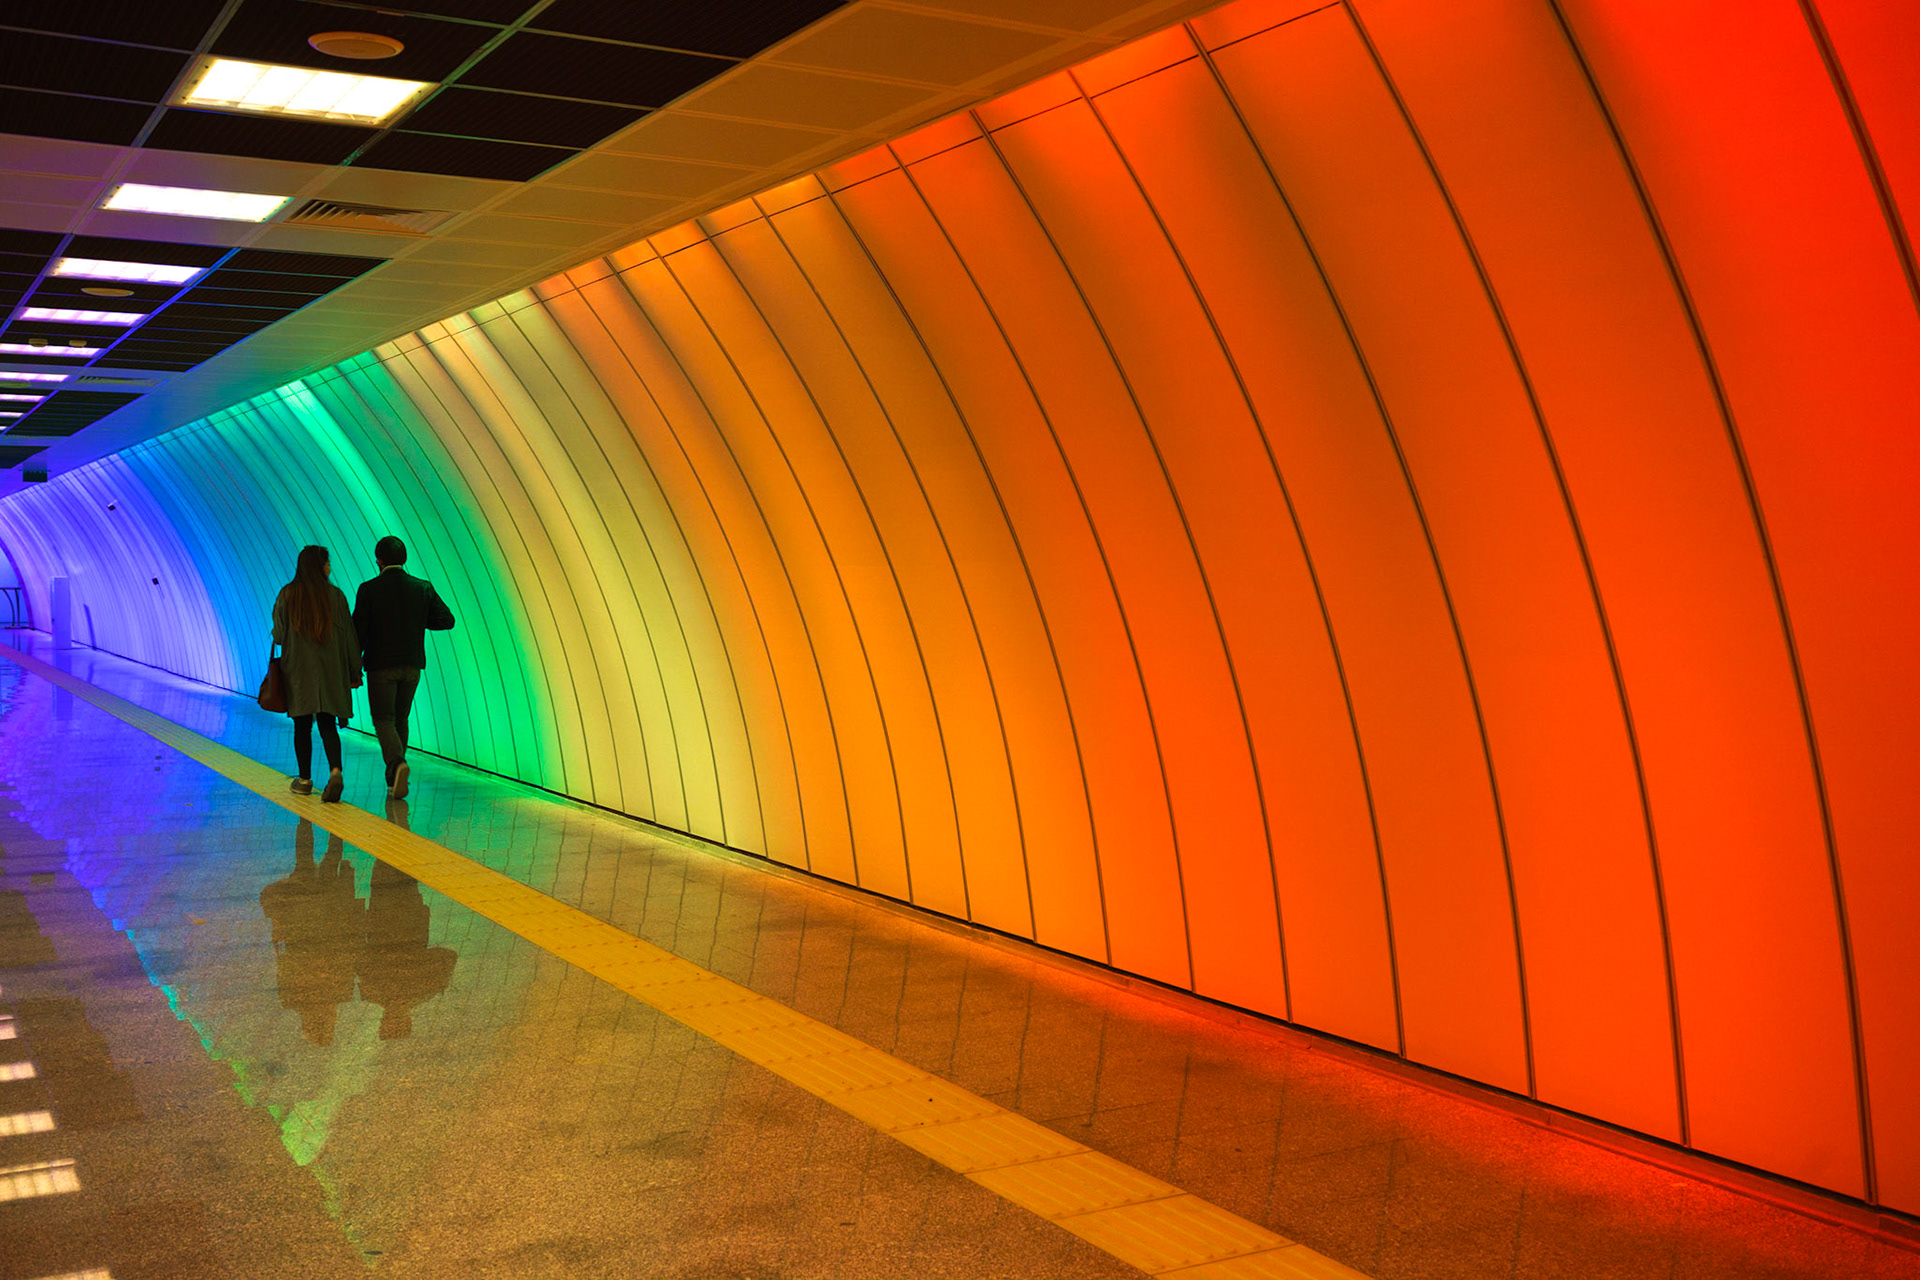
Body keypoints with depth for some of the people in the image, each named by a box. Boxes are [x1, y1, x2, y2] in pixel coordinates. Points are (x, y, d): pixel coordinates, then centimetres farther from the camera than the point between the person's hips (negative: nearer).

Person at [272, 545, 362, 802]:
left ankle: (304, 780, 15)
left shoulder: (287, 595, -4)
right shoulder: (335, 595, -3)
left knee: (302, 726, 10)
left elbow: (278, 634, -1)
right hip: (330, 671, 0)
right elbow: (348, 636, -1)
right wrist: (354, 672, 6)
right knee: (327, 724, 3)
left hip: (297, 670, 0)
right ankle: (335, 771, -19)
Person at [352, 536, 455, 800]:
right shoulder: (423, 588, 0)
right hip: (412, 664, 3)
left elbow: (359, 631, -8)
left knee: (383, 719, 2)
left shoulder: (369, 589, -8)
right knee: (400, 719, 16)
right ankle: (394, 778, 21)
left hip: (381, 665, -3)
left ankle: (397, 763, -24)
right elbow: (447, 620, -1)